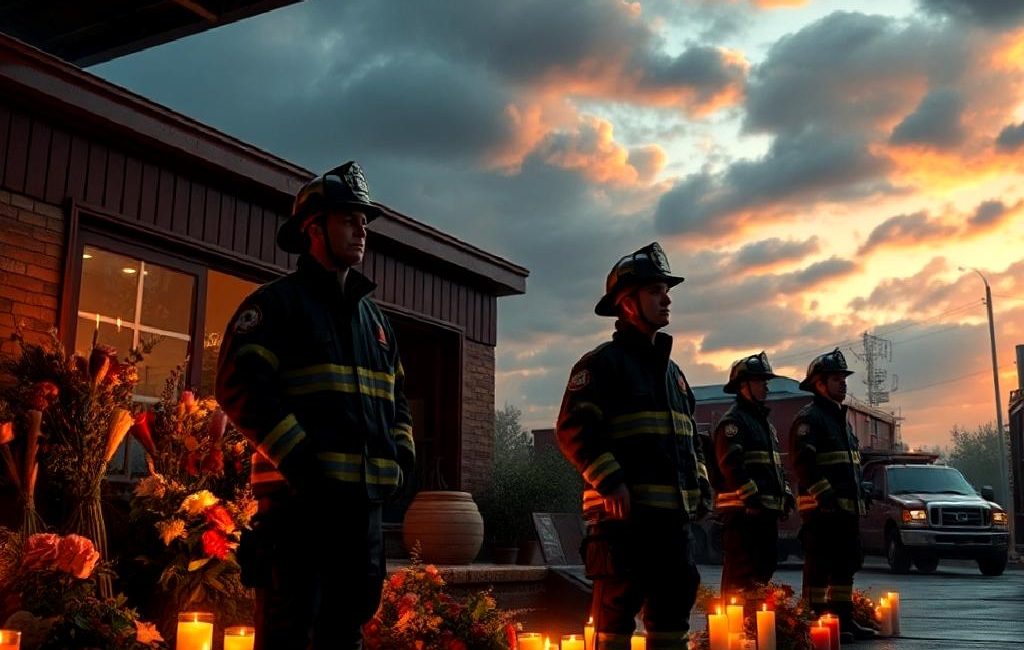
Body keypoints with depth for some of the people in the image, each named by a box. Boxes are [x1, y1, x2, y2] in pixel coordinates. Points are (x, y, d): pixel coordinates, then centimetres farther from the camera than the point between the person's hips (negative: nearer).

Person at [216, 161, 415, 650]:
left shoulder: (373, 317, 21)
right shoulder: (277, 303, -1)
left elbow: (395, 397, 27)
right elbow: (241, 386, -12)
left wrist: (401, 454, 9)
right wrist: (298, 458, -19)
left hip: (364, 499, 7)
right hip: (300, 496, -7)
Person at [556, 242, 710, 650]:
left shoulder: (671, 370, 22)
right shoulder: (601, 363, -4)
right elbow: (574, 430, -14)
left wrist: (701, 484, 14)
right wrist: (610, 483, -22)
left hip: (672, 513, 8)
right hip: (624, 512, -8)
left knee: (674, 602, 12)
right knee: (618, 605, -4)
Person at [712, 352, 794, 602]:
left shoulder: (765, 423, 23)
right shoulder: (733, 421, -8)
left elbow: (776, 465, 26)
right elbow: (731, 465, -19)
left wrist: (786, 494, 12)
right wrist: (751, 497, -22)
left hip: (765, 511, 10)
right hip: (743, 512, -10)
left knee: (766, 565, 14)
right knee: (741, 572, -10)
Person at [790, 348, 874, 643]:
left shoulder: (841, 418, 21)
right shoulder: (809, 418, -9)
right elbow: (803, 462, -20)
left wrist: (859, 495, 19)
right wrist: (825, 494, -25)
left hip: (847, 507, 10)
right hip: (821, 508, -10)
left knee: (845, 565, 13)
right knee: (819, 568, -7)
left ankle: (843, 619, 21)